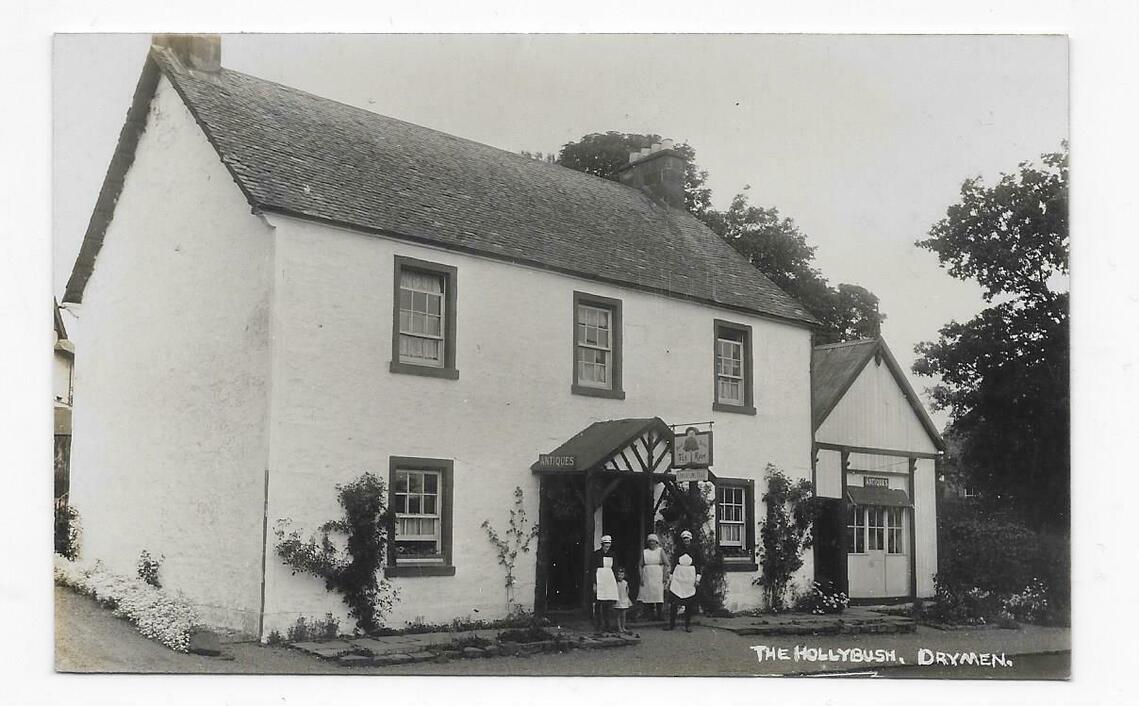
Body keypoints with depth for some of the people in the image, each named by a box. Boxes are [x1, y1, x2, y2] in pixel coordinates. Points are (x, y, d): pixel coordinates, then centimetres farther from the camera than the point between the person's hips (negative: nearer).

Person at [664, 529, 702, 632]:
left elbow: (699, 565, 4)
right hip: (678, 575, 1)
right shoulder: (678, 549, 10)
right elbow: (674, 563, 12)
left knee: (689, 602, 0)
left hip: (690, 575, -1)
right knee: (673, 601, -4)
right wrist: (671, 577, 9)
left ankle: (688, 625, 9)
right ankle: (671, 623, 3)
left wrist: (698, 578, -4)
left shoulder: (695, 549, 5)